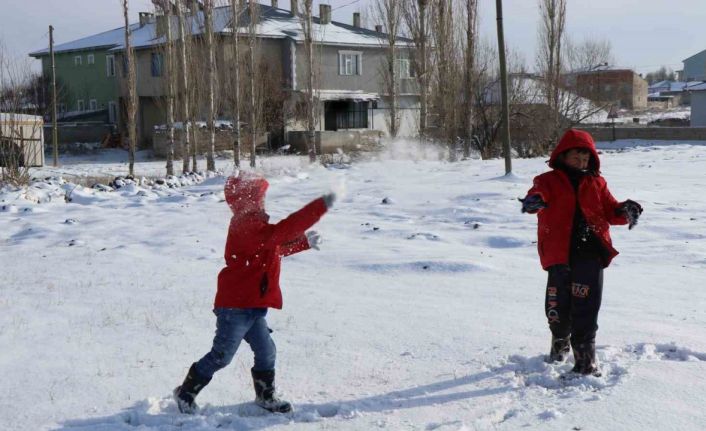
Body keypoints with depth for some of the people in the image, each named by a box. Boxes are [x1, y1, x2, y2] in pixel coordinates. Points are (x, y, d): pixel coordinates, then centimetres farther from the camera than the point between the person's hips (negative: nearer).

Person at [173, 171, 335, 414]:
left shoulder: (251, 225, 13)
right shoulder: (247, 227, -21)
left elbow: (276, 248, 28)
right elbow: (282, 231, -33)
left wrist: (304, 243, 22)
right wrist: (321, 206, -34)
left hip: (252, 306, 10)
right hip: (235, 305, -10)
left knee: (265, 352, 14)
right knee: (221, 355, 0)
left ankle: (265, 396, 29)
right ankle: (186, 393, 15)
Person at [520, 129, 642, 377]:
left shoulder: (596, 183, 14)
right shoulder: (549, 180, 3)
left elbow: (610, 211, 11)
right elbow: (540, 193, -18)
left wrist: (625, 211, -12)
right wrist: (534, 200, -43)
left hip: (590, 255, 1)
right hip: (559, 255, -1)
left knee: (586, 309, -5)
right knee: (557, 307, 10)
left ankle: (585, 360, 1)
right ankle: (560, 342, 39)